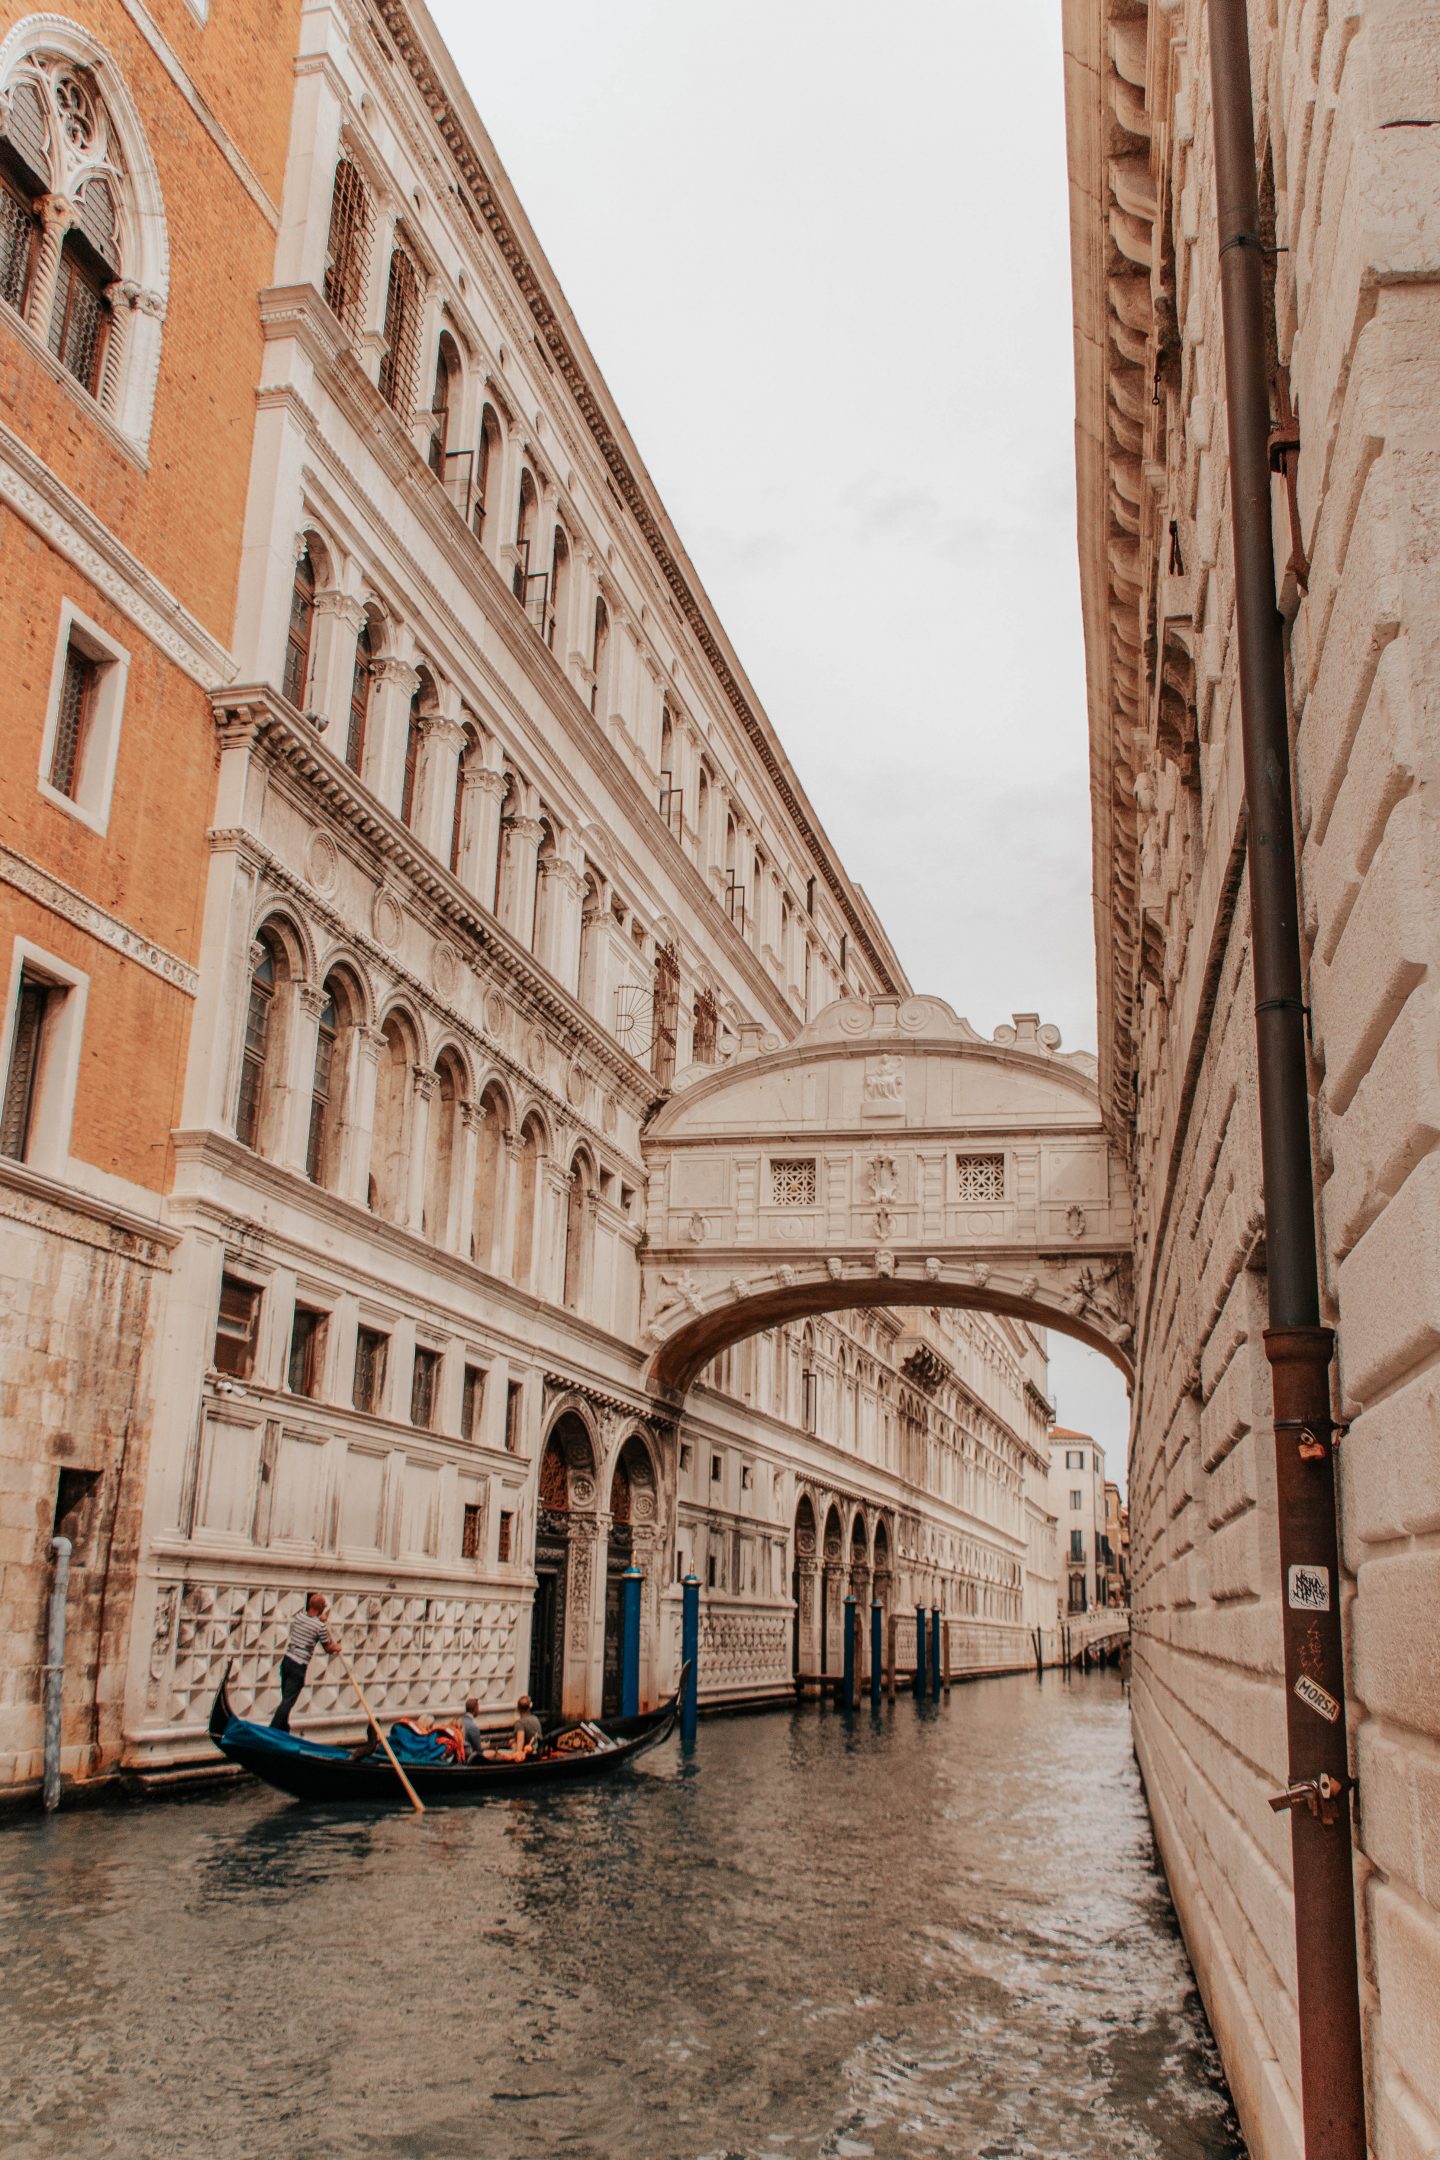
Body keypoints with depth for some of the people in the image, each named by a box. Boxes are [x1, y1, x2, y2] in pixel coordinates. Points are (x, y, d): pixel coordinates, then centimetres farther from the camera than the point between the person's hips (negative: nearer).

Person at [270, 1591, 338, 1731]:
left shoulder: (298, 1617, 5)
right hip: (299, 1667, -6)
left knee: (286, 1700, 16)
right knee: (288, 1702, -4)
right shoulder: (320, 1626, -11)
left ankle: (283, 1731, 23)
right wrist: (336, 1647, 22)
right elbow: (328, 1648, 0)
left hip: (286, 1661, 7)